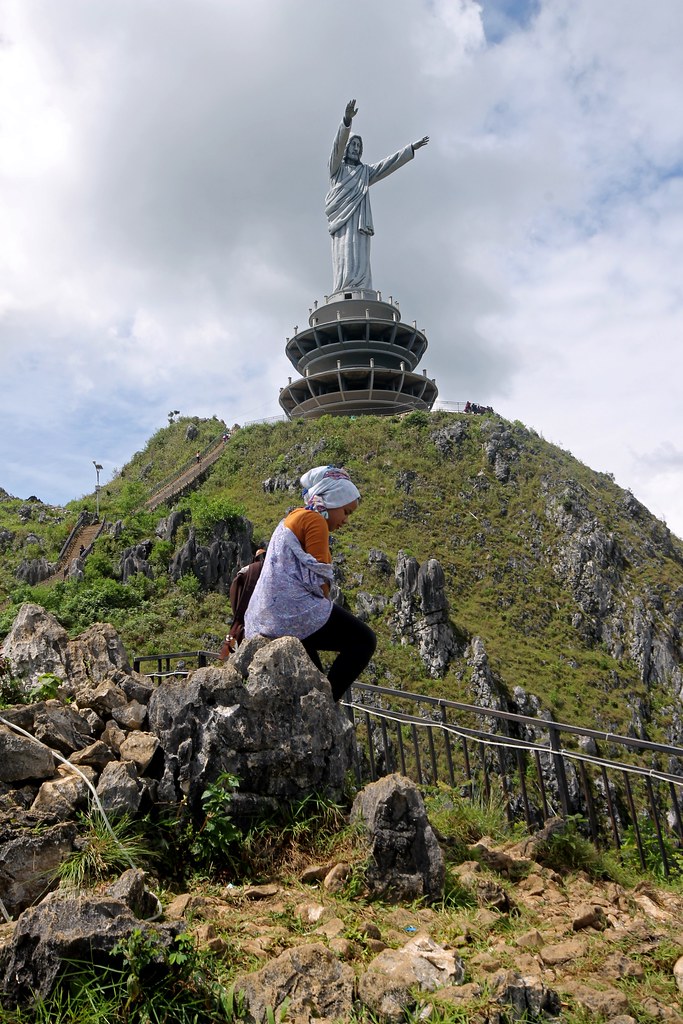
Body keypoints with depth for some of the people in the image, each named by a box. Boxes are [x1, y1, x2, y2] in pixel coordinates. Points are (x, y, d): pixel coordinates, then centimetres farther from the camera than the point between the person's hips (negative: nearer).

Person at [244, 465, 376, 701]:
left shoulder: (293, 518, 22)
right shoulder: (315, 520, -7)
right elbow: (318, 579, -13)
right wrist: (329, 611, 2)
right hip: (294, 613, -10)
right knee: (364, 640, -5)